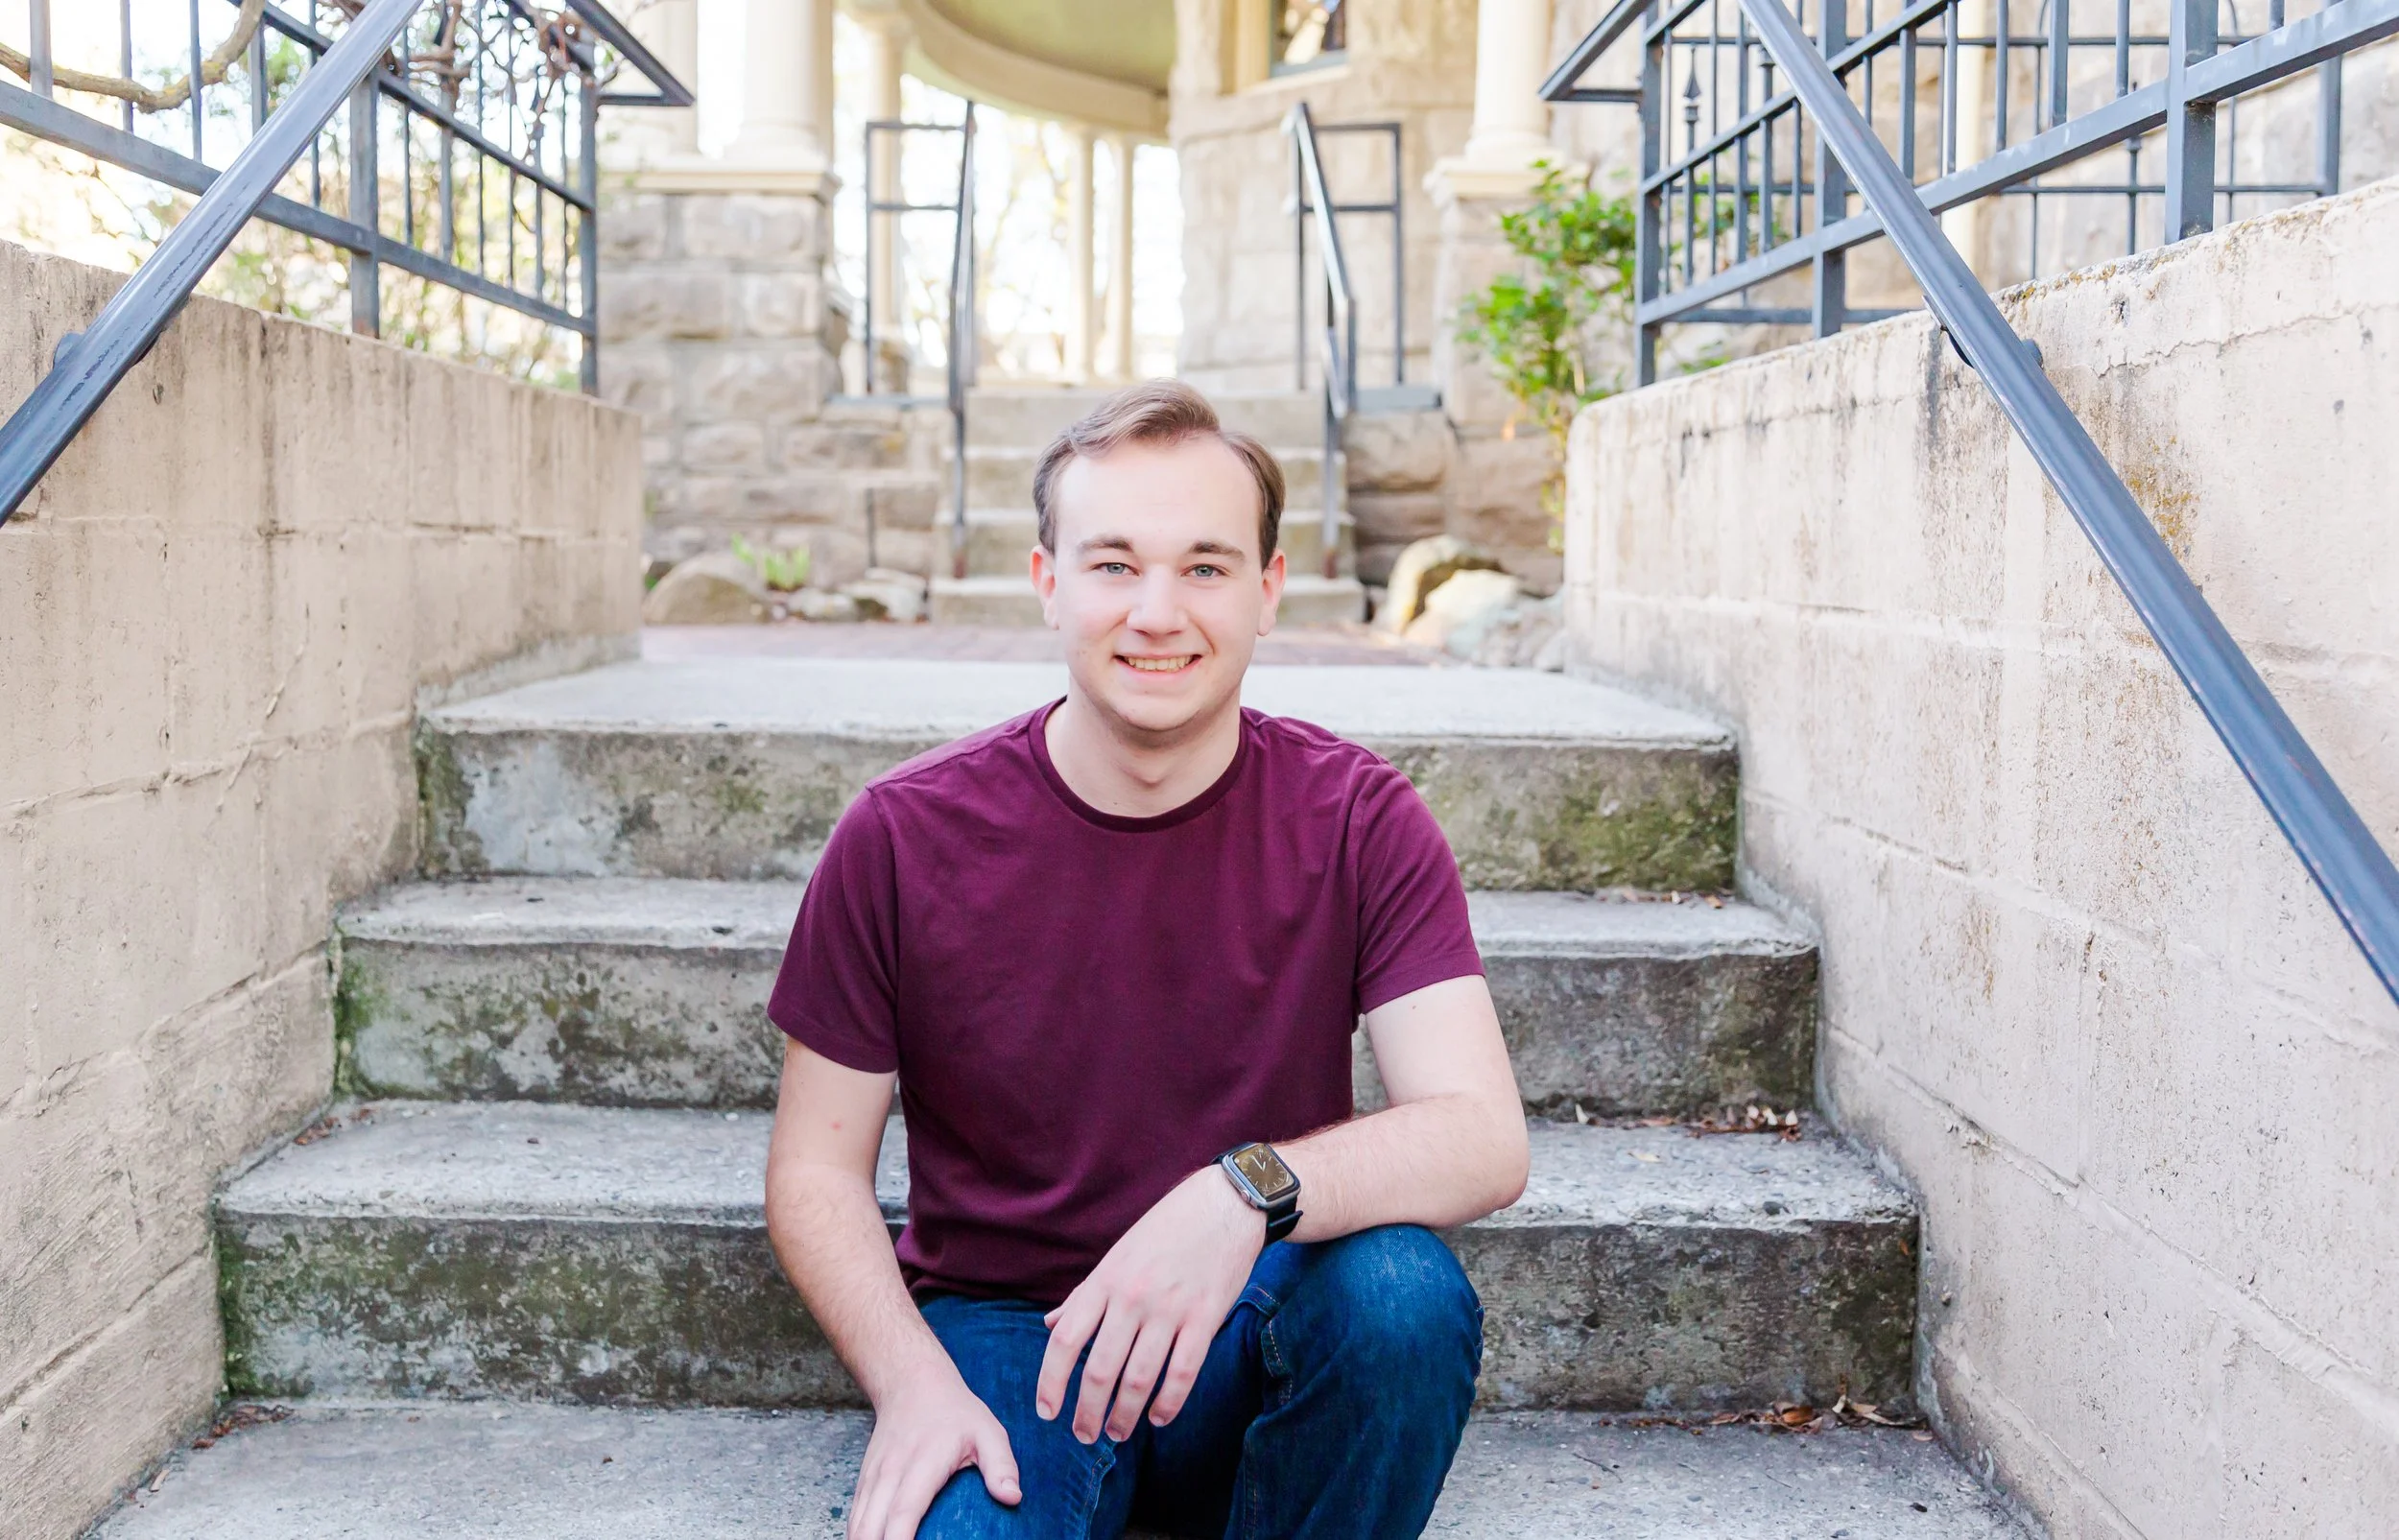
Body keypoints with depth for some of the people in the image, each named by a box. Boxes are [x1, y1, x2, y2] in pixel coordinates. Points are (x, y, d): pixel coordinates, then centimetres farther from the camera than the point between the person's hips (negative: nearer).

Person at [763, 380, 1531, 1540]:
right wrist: (915, 1386, -18)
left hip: (1247, 1338, 2)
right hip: (998, 1332, -1)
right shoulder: (904, 838, -7)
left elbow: (1485, 1140, -16)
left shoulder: (1357, 823, -7)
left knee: (1405, 1290, -30)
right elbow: (815, 1172, 0)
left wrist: (1245, 1194, -35)